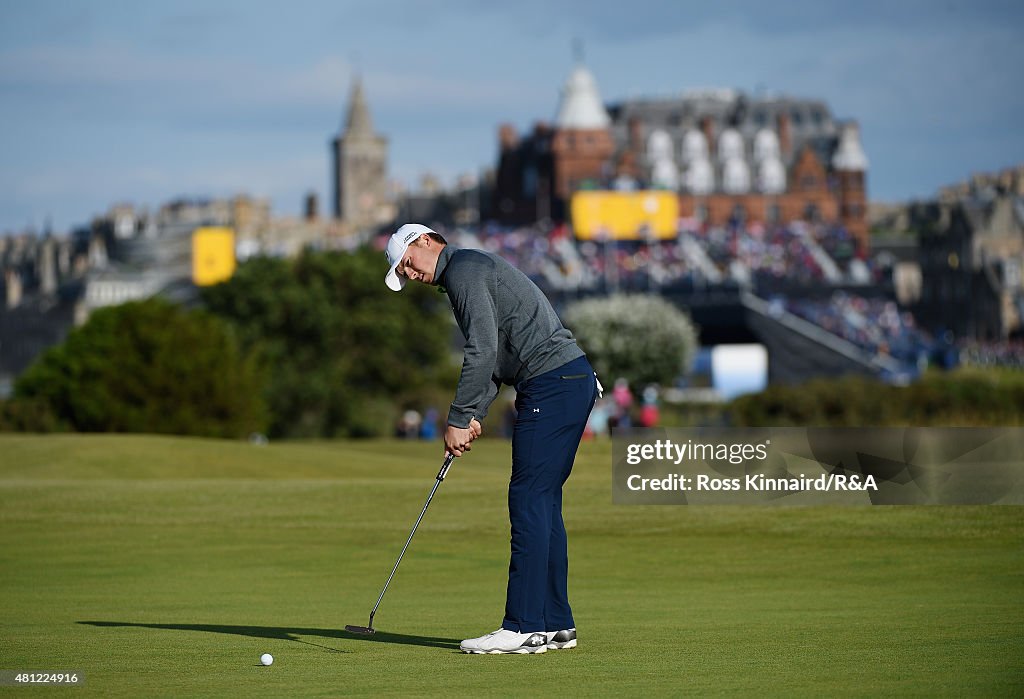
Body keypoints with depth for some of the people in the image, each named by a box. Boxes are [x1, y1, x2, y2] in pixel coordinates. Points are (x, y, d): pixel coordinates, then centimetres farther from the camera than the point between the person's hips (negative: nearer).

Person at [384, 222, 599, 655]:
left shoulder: (462, 269, -7)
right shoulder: (474, 270, 25)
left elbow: (483, 351, -16)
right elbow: (493, 355, 24)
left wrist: (458, 419, -11)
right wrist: (473, 417, 11)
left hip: (551, 384, -10)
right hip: (573, 381, 10)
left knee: (530, 501, -10)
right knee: (542, 504, 12)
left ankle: (524, 628, -11)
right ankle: (556, 624, 13)